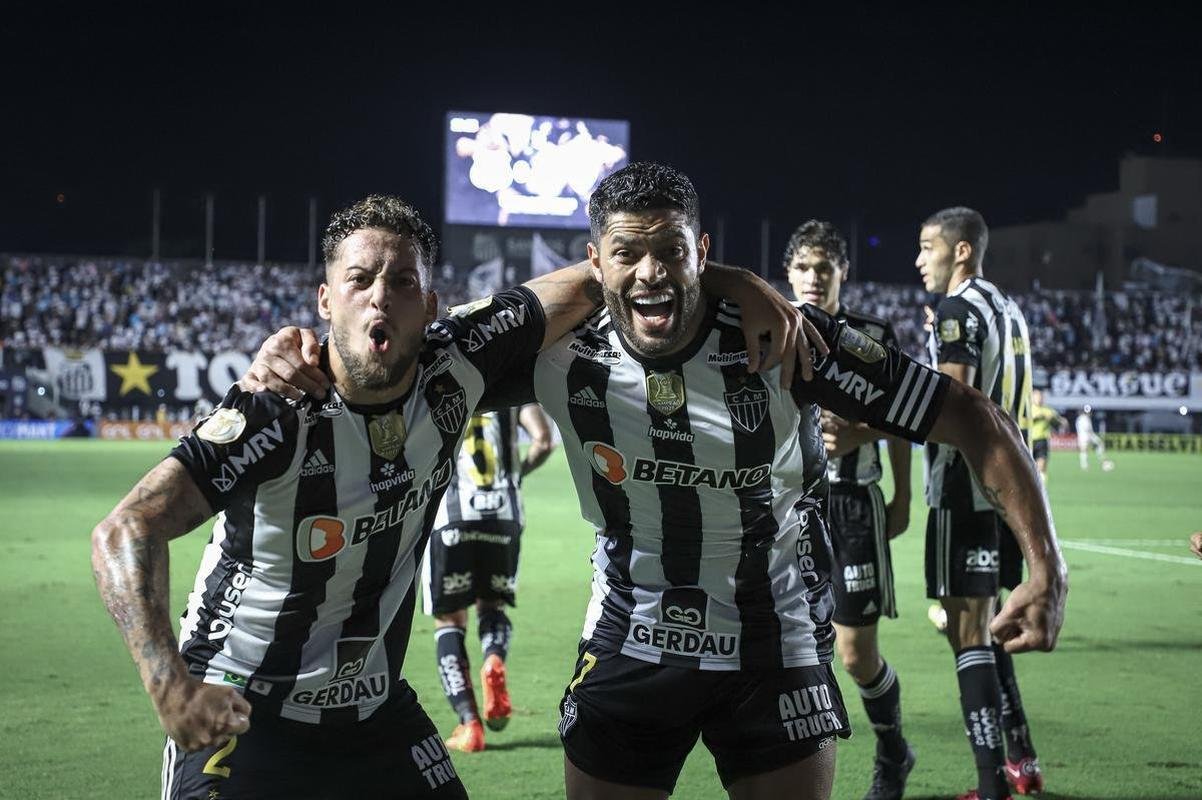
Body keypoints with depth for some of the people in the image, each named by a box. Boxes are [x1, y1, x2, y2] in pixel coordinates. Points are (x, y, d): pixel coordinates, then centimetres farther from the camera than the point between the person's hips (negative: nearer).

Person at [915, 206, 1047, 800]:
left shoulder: (959, 309, -11)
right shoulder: (1007, 310, 18)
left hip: (965, 489, -9)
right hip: (1004, 481, 9)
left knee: (968, 634, -7)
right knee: (982, 629, 19)